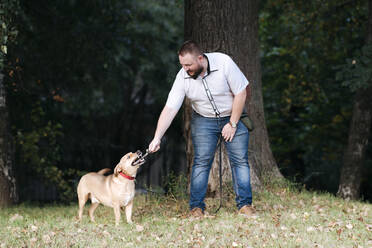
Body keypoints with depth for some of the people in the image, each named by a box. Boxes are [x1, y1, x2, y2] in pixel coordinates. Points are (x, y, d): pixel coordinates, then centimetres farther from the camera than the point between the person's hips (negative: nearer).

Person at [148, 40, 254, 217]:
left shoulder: (224, 63, -24)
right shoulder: (183, 77, -17)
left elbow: (241, 93, -17)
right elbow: (169, 109, -17)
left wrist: (232, 124, -15)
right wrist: (157, 138, -24)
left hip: (233, 116, -1)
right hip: (204, 120, 1)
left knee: (240, 160, -6)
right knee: (202, 161, -9)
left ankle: (245, 205, 1)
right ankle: (196, 207, -4)